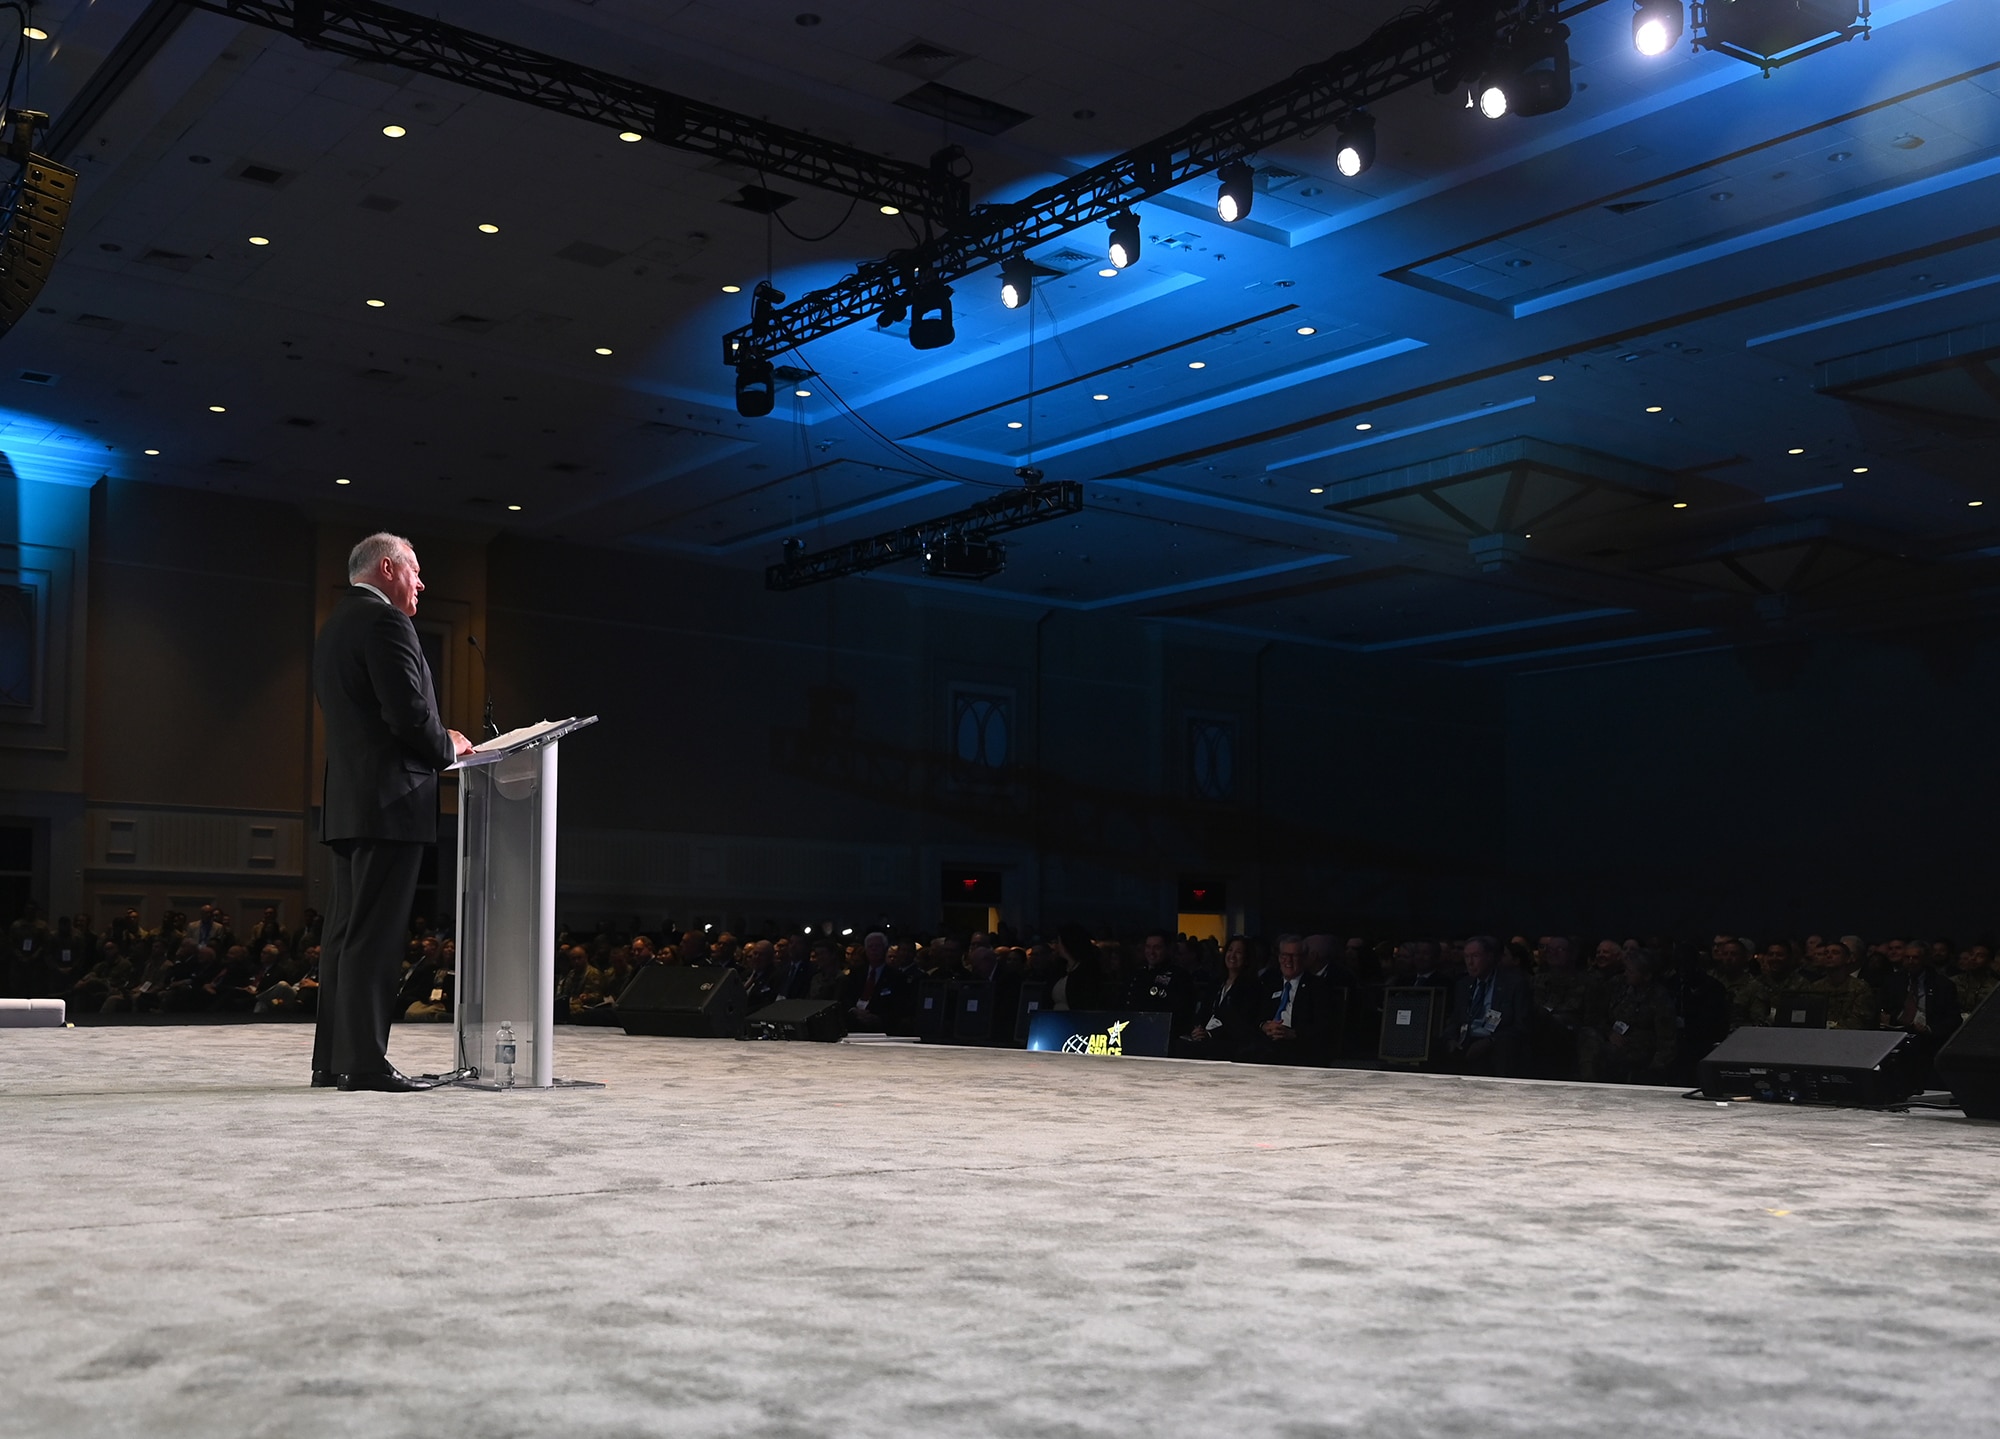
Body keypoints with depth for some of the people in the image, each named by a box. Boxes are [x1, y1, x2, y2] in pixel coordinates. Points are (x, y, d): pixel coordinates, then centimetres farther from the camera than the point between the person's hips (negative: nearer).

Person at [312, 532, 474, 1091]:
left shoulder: (334, 626, 20)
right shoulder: (384, 621, -10)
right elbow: (409, 711, -19)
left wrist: (436, 741, 14)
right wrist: (448, 747, -1)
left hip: (347, 803, 10)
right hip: (390, 801, -10)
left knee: (345, 931, 11)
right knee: (375, 934, -9)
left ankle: (332, 1058, 15)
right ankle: (365, 1061, -8)